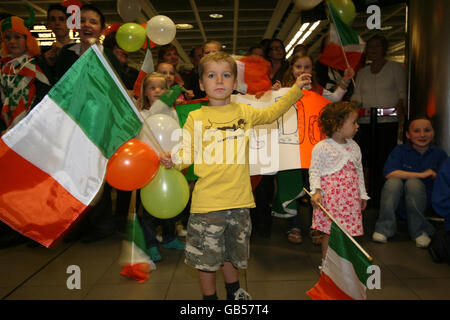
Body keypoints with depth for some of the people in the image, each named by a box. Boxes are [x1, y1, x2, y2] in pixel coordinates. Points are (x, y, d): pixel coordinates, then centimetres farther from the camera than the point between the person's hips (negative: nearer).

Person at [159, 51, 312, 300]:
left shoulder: (244, 112, 6)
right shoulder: (196, 118, -3)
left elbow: (271, 113, 25)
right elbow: (186, 153, -4)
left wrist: (296, 89, 25)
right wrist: (172, 160, -25)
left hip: (239, 199, 3)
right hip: (207, 202, -3)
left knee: (233, 252, 21)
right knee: (206, 257, 7)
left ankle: (234, 292, 46)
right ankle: (209, 296, 31)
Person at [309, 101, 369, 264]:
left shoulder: (354, 147, 11)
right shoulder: (322, 147, -9)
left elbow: (359, 172, 18)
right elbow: (314, 171, -7)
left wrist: (362, 194, 19)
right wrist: (316, 191, -19)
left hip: (351, 197, 6)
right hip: (331, 197, -5)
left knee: (348, 231, 8)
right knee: (329, 232, 2)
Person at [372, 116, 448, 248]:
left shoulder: (439, 154, 3)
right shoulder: (400, 150, -1)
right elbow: (389, 173, -19)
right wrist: (421, 175, -18)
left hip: (423, 201, 0)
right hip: (398, 202, 0)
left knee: (413, 182, -28)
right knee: (394, 181, -29)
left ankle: (420, 231, -16)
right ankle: (384, 229, -21)